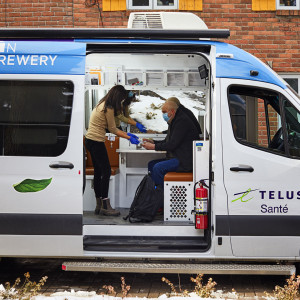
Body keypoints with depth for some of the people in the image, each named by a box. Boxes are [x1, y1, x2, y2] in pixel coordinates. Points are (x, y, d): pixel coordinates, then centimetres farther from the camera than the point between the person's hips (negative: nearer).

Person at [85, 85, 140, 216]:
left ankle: (99, 205, 16)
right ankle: (105, 206, -5)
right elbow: (112, 129, -8)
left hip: (90, 140, 10)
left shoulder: (103, 104, 14)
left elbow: (111, 128, 17)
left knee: (98, 171, 12)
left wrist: (127, 134, 17)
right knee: (106, 171, -6)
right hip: (96, 142, -10)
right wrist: (129, 138, -1)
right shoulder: (108, 108, -17)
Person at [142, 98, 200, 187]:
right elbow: (167, 141, 23)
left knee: (158, 168, -24)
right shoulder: (174, 121, 17)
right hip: (176, 158, 11)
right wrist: (153, 142, 7)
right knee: (151, 164, 5)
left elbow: (173, 144, -21)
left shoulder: (182, 121, -16)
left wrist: (154, 147, -13)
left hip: (185, 161, -11)